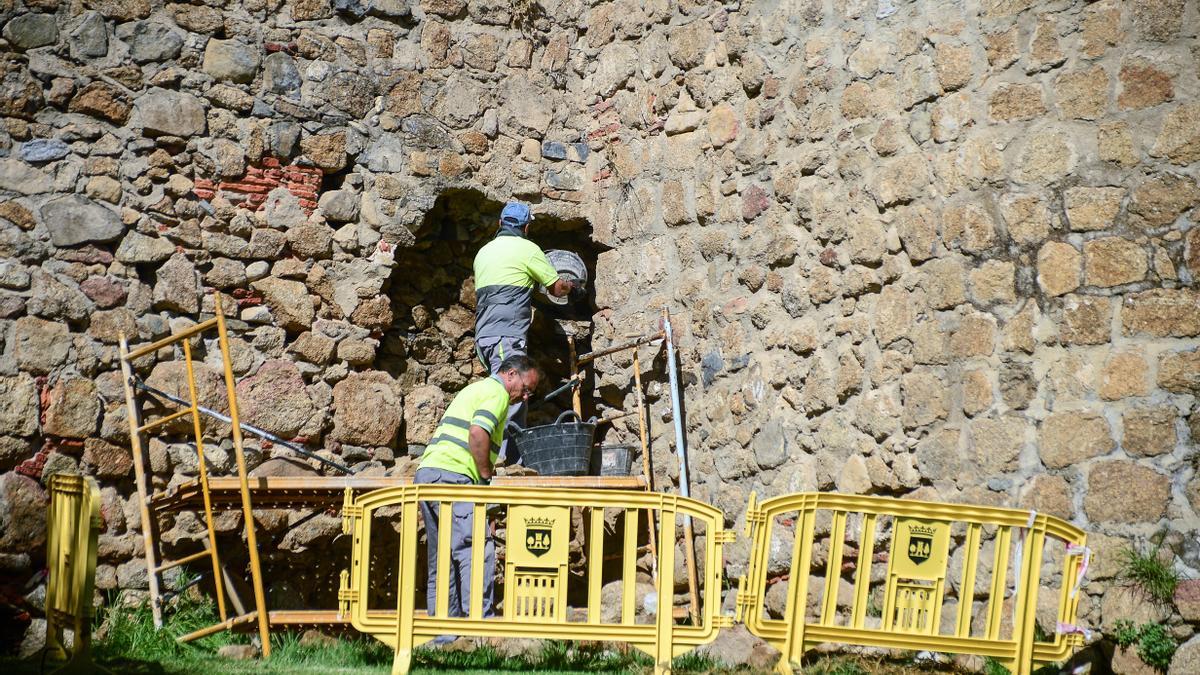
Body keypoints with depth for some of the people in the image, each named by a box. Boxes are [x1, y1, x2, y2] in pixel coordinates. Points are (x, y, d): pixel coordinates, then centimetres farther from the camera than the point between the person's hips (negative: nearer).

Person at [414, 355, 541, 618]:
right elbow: (478, 433, -18)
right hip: (451, 476, -10)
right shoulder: (497, 392, -2)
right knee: (478, 552, -14)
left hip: (427, 471, 10)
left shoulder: (475, 388, 29)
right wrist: (487, 476, -9)